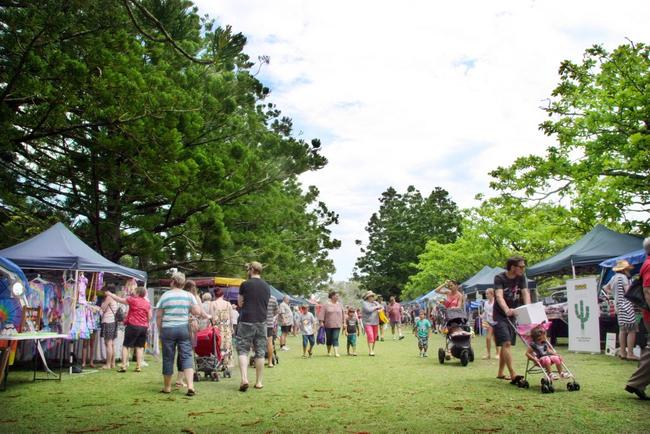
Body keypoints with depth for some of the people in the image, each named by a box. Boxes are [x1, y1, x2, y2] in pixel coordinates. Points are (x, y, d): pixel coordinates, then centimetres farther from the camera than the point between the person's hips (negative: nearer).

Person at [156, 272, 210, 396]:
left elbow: (158, 316, 1)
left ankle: (167, 387, 19)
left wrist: (160, 330, 10)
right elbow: (197, 311, -5)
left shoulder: (165, 296, 1)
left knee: (168, 358, 9)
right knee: (187, 356, 1)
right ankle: (190, 385, -12)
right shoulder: (189, 295, 3)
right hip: (184, 329, 1)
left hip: (168, 329, 0)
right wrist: (206, 316, 14)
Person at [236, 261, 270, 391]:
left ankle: (244, 379, -14)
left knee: (243, 350, 1)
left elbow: (240, 303, 3)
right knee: (260, 352, 8)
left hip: (246, 321, -4)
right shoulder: (267, 286, 10)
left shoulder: (245, 284, -5)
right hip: (261, 322, 4)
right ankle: (259, 382, 12)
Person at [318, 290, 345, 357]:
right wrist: (321, 322, -11)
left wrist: (343, 323, 14)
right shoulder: (326, 305, -3)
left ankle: (336, 353, -14)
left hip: (337, 325, 1)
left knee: (335, 339, -9)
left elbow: (343, 315, 16)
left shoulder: (339, 305, 9)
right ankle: (329, 352, 26)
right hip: (328, 325, -1)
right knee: (329, 339, 9)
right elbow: (321, 314, -5)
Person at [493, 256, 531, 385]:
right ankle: (513, 375, -23)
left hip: (514, 314, 6)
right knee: (506, 343, -17)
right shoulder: (499, 278, -15)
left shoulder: (521, 277, 1)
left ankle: (500, 373, 24)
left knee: (506, 345, 13)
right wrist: (507, 310, -47)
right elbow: (499, 296, -28)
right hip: (500, 315, -6)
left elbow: (525, 293, -11)